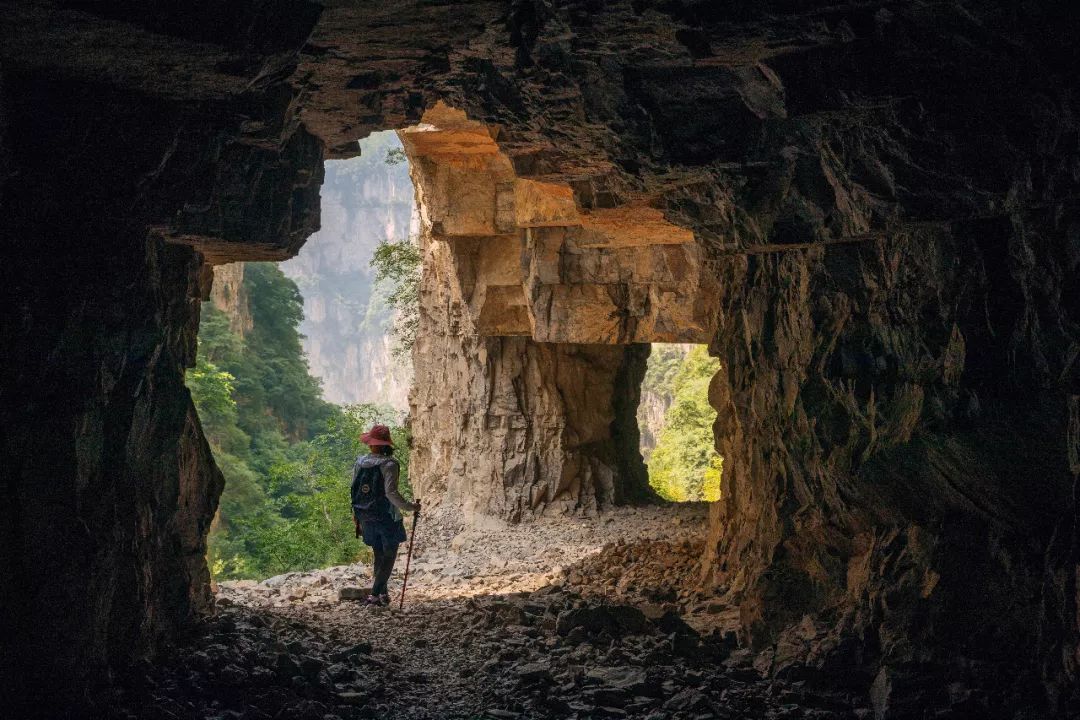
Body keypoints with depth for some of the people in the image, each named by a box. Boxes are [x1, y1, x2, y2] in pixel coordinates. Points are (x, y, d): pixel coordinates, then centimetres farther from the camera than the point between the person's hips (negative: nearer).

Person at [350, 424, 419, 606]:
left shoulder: (360, 462, 2)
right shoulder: (389, 465, -15)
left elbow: (354, 490, 8)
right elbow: (391, 492, -23)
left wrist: (357, 516, 17)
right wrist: (410, 507, -13)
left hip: (366, 517, 6)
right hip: (386, 516, -6)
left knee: (379, 555, 19)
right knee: (389, 555, 5)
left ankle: (382, 593, 21)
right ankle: (375, 594, -5)